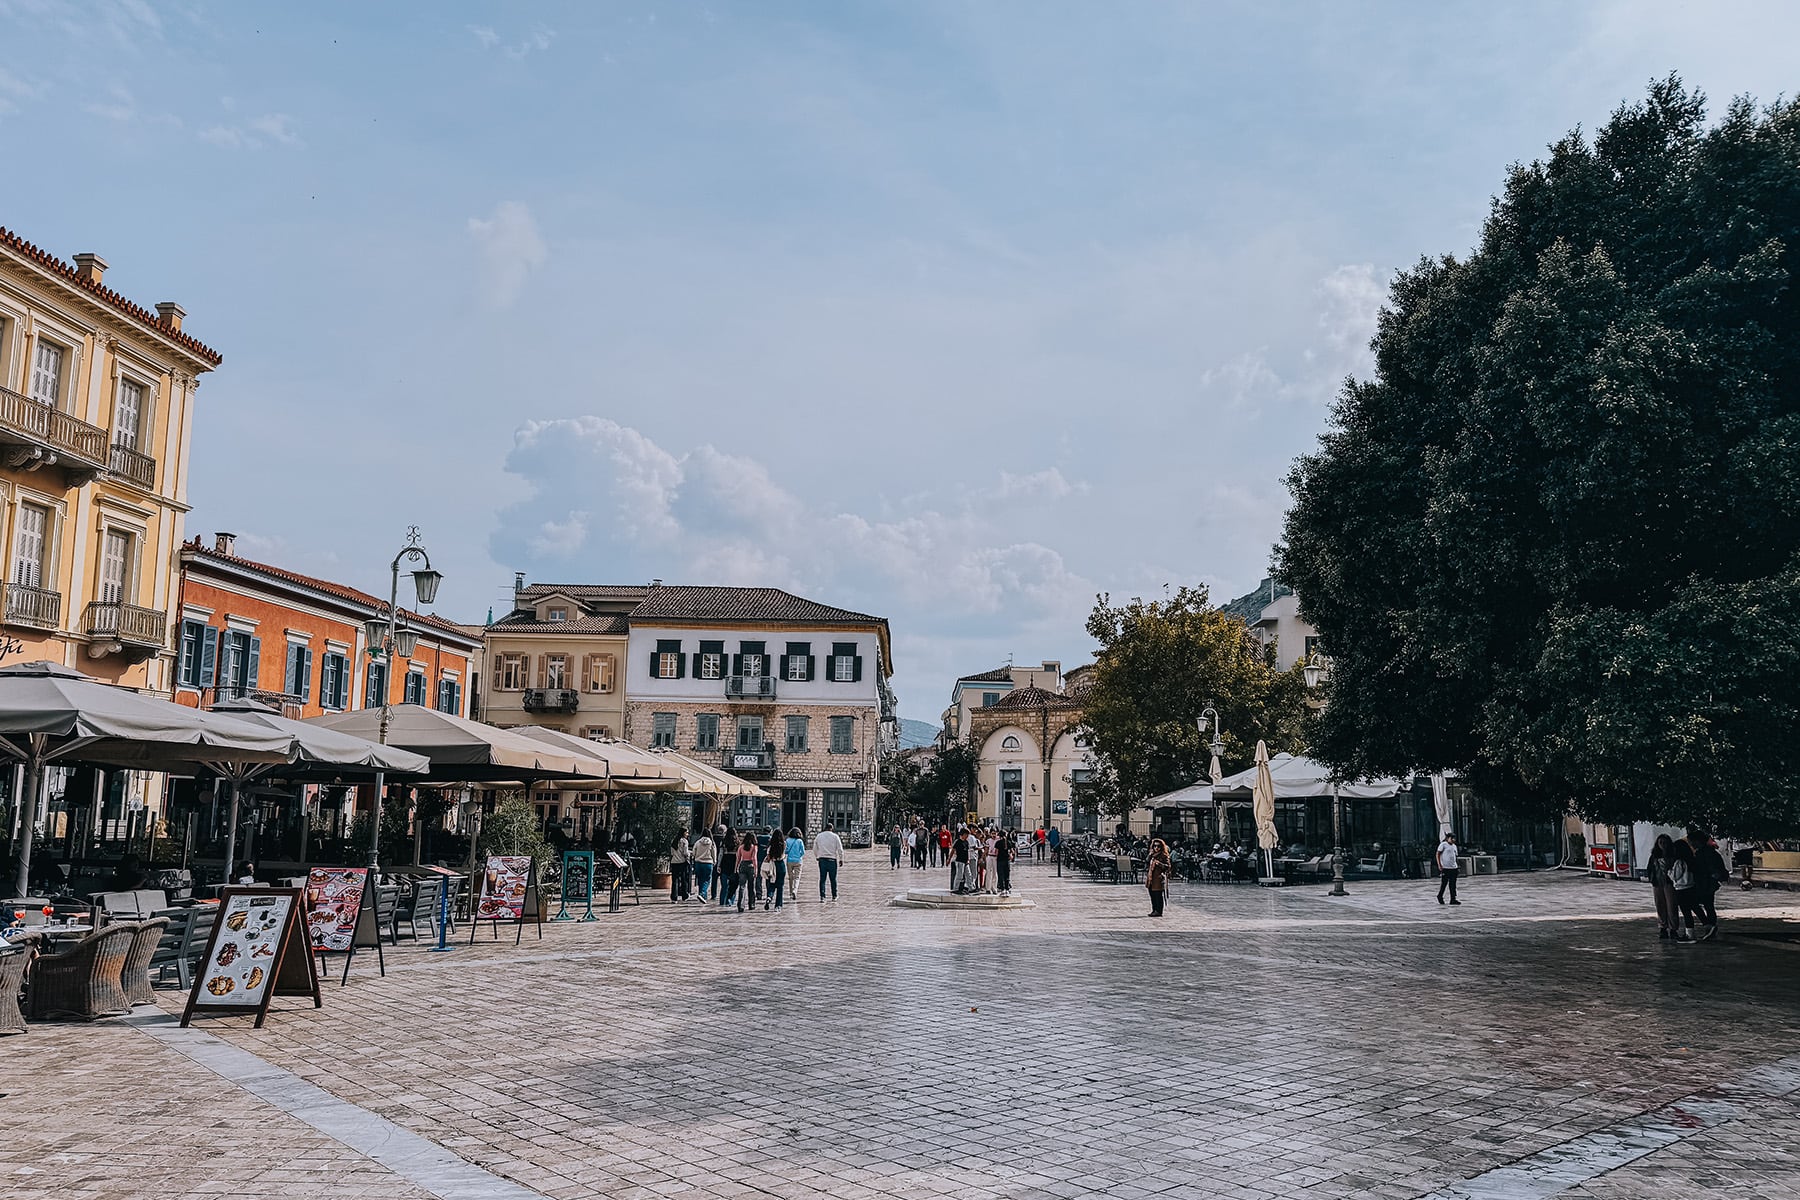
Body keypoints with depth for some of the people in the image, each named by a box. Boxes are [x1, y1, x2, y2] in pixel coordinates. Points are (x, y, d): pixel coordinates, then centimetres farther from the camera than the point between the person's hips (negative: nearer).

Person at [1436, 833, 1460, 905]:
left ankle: (1453, 899, 8)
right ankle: (1440, 896, 11)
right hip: (1445, 867, -6)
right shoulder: (1443, 845, -5)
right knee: (1444, 883, -3)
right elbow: (1438, 854, -7)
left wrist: (1456, 865, 17)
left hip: (1453, 867, 6)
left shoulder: (1454, 846, 16)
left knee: (1453, 884, 3)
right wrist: (1439, 865, -13)